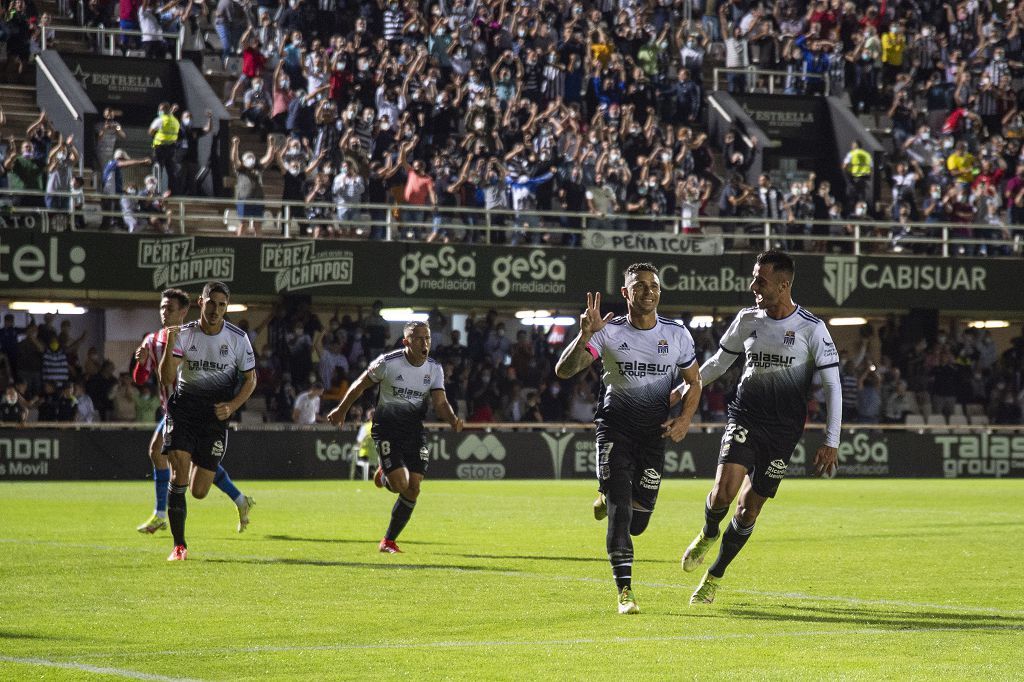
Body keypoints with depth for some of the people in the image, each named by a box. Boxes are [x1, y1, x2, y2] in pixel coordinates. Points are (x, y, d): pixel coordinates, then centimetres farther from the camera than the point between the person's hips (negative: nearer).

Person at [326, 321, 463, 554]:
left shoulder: (434, 369, 0)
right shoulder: (388, 362, -12)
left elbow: (440, 403, -5)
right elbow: (361, 385, 1)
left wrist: (453, 419, -26)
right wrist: (342, 410, 10)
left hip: (414, 430, 4)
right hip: (386, 428, -4)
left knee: (413, 489, -3)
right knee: (401, 485, -19)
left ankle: (388, 541, 13)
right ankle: (384, 475, 21)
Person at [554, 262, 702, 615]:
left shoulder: (677, 334, 0)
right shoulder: (609, 332, -8)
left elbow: (694, 382, 13)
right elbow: (564, 370, -17)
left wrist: (685, 418, -4)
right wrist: (585, 335, -33)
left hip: (655, 428, 2)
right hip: (615, 423, -2)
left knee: (637, 521, 2)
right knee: (619, 511, -15)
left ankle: (609, 497, 38)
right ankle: (625, 591, -9)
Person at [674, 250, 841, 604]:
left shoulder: (812, 329, -9)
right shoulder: (747, 319, 2)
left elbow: (832, 385, -6)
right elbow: (719, 361, 18)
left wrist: (831, 442, -10)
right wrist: (682, 391, 16)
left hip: (783, 429, -2)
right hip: (745, 417, 2)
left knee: (749, 509, 2)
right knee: (724, 489, -20)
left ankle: (715, 576, 21)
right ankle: (708, 535, 14)